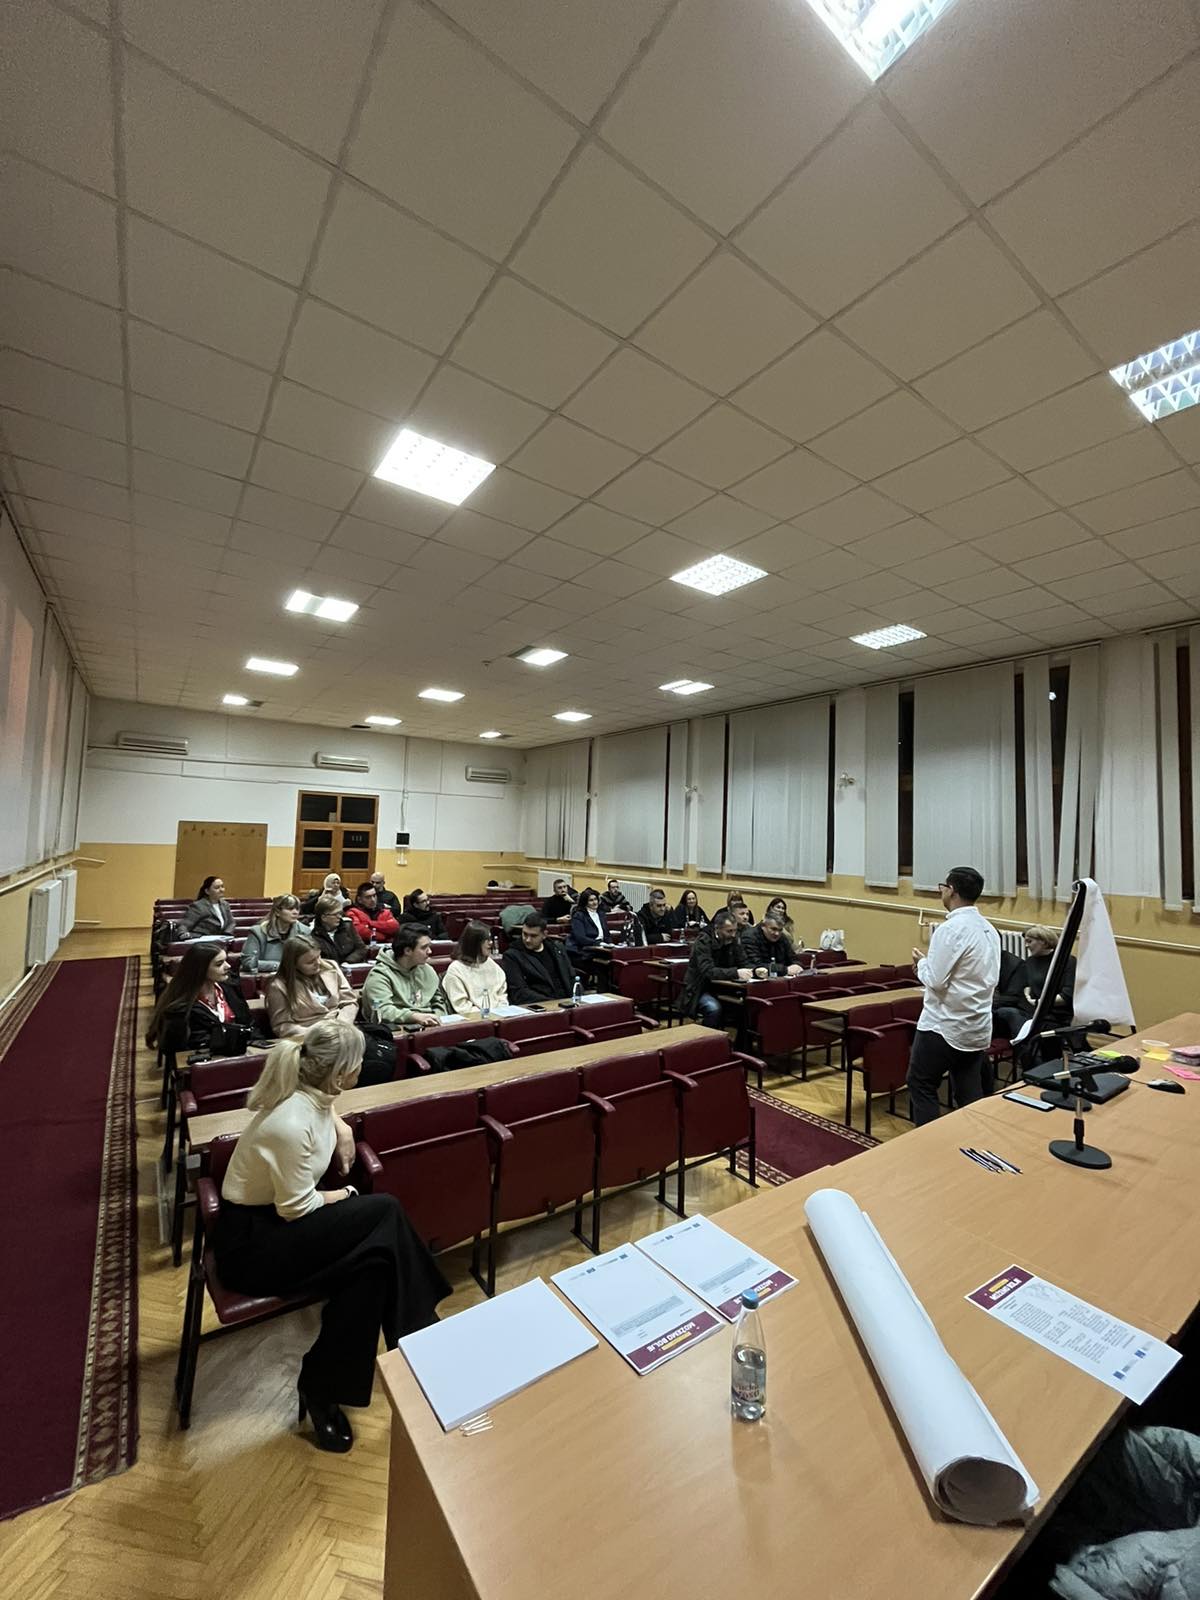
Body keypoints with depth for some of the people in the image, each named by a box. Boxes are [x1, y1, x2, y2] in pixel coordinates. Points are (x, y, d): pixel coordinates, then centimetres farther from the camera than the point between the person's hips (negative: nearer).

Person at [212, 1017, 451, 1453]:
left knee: (371, 1259, -12)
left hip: (276, 1217, 8)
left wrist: (340, 1127, 3)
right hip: (250, 1243, -8)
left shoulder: (311, 1095, -6)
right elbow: (297, 1207, -22)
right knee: (383, 1213, -17)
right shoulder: (293, 1125, -31)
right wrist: (340, 1197, -5)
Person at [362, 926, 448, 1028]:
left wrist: (437, 1018, 5)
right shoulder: (380, 974, -2)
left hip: (429, 1027, 6)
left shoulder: (427, 970, 20)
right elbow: (382, 1011, -14)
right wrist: (415, 1016, -26)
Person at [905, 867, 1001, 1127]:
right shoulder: (989, 929, 6)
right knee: (970, 1093, 14)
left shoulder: (950, 928, -20)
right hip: (978, 1026, 8)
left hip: (944, 1025, -8)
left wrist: (922, 962, -1)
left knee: (921, 1086, 7)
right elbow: (990, 979, 14)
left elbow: (935, 980, -21)